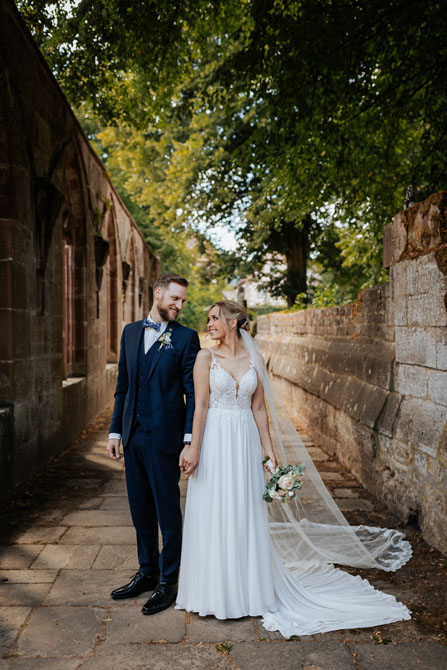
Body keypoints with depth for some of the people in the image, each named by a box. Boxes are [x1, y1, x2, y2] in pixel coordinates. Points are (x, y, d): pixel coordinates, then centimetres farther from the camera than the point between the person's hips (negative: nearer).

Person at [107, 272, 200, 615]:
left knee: (168, 511, 5)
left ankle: (168, 581, 20)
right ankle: (147, 572, 32)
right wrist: (116, 430, 10)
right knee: (141, 509, 16)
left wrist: (189, 439, -15)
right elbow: (123, 386, 13)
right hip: (133, 436, 5)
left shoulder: (186, 337, -4)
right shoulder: (130, 332, 10)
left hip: (164, 436, -5)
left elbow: (193, 391, -8)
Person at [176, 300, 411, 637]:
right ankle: (216, 591, 20)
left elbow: (259, 409, 7)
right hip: (215, 442, -2)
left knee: (246, 516, 9)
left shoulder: (254, 359, 5)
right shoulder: (206, 357, -2)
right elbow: (200, 406, -6)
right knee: (214, 515, 4)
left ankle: (247, 590, 24)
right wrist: (193, 449, -12)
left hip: (245, 444, 2)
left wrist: (269, 451, 5)